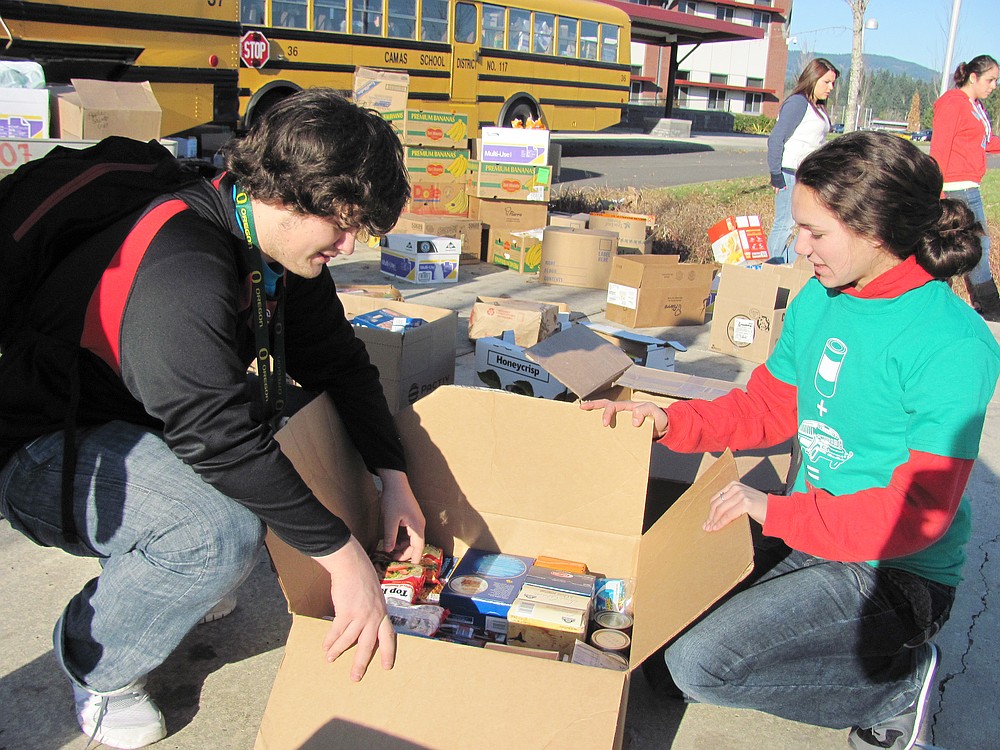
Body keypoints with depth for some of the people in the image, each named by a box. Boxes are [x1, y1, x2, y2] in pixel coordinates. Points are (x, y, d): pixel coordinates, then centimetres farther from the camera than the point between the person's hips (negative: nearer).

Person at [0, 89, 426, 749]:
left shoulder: (286, 248, -4)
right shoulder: (180, 270, -33)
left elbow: (341, 364, 6)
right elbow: (222, 437, -37)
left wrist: (395, 480, -4)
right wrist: (344, 557, -33)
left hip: (139, 425, 9)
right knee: (224, 532, -31)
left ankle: (160, 573, 16)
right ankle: (96, 666, -1)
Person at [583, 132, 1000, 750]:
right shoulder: (818, 299, 0)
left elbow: (917, 511, -24)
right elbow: (767, 407, 11)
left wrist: (777, 512, -23)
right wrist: (667, 421, -1)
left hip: (895, 574, -8)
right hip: (810, 530, 8)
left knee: (697, 663, -17)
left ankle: (898, 681, 4)